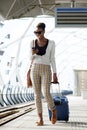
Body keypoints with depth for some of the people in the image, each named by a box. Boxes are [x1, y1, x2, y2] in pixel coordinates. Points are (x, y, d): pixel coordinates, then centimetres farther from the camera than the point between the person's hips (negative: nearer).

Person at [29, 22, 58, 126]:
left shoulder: (51, 43, 1)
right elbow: (31, 58, 10)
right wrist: (33, 53, -15)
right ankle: (40, 119, 4)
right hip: (35, 69, 3)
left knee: (46, 93, -16)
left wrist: (55, 74, -3)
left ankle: (53, 111, 13)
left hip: (46, 70, -2)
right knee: (37, 94, -2)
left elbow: (52, 59, 2)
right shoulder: (33, 42, 7)